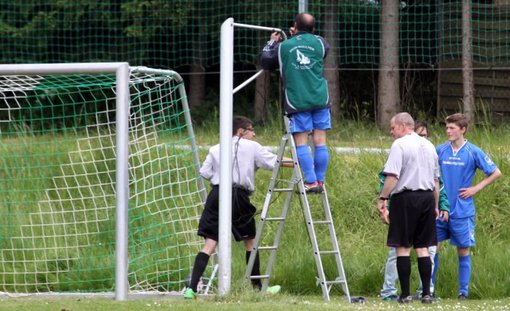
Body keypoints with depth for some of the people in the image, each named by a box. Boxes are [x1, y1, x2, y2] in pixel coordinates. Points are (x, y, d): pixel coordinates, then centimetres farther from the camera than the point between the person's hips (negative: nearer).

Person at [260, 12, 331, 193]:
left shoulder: (283, 47, 3)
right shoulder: (318, 43, 8)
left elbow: (265, 62, 18)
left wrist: (271, 43, 33)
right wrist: (300, 36, 37)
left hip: (296, 102, -2)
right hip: (320, 100, 2)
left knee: (301, 142, -1)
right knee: (320, 140, 5)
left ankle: (311, 182, -9)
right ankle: (320, 181, 4)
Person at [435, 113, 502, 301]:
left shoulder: (473, 153, -5)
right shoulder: (440, 151, 4)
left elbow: (496, 173, 1)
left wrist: (475, 189, -4)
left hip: (462, 212, -3)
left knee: (463, 251, 3)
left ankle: (463, 292, 9)